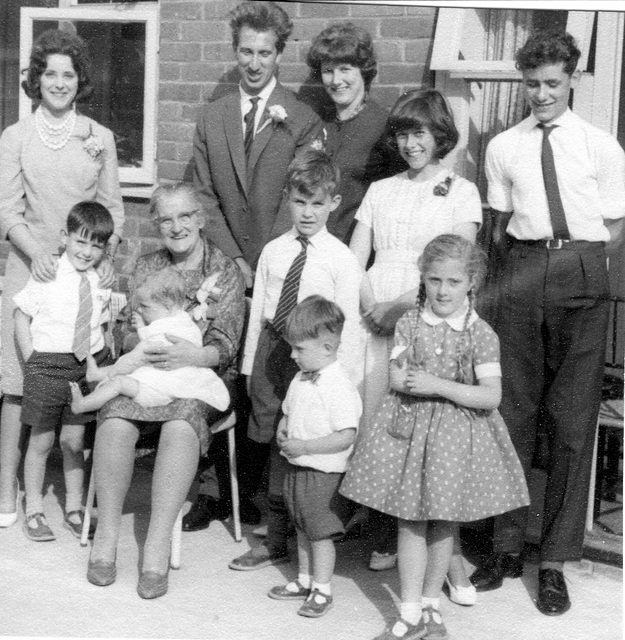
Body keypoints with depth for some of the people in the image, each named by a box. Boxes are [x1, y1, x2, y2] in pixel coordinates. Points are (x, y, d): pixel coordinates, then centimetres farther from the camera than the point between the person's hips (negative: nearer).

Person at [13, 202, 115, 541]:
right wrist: (33, 361, -5)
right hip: (47, 366, -3)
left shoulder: (100, 283, 4)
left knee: (74, 442, 11)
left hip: (85, 367, 3)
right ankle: (34, 511, 17)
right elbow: (21, 317, -2)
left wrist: (99, 357, 2)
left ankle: (74, 510, 23)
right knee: (41, 441, 6)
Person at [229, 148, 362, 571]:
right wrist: (250, 365, 12)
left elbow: (348, 325, -5)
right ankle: (276, 540, 22)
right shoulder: (273, 252, 9)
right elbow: (258, 310, 13)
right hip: (272, 349, 4)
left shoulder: (342, 259, -4)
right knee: (276, 445, 10)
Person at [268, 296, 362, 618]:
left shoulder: (339, 387, -22)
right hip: (297, 467, 9)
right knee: (302, 529, 19)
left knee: (320, 532, 3)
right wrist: (282, 432, 0)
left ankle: (322, 590, 16)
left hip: (324, 473, -9)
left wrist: (303, 446, -25)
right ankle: (305, 580, 33)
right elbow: (288, 411, 22)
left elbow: (346, 436, -26)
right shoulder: (301, 379, 6)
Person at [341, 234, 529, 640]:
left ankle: (431, 604, 26)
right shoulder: (409, 324, 0)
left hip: (459, 432, -1)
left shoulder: (481, 335, -7)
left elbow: (492, 396, -12)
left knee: (443, 524, 9)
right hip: (410, 428, 1)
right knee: (410, 522, 3)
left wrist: (439, 386, -20)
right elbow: (396, 378, -4)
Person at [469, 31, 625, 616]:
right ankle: (506, 547, 18)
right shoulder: (504, 147, 9)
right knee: (512, 413, 6)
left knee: (573, 421, 1)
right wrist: (524, 261, 3)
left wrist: (578, 260, -2)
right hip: (522, 275, 2)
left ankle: (555, 561, 10)